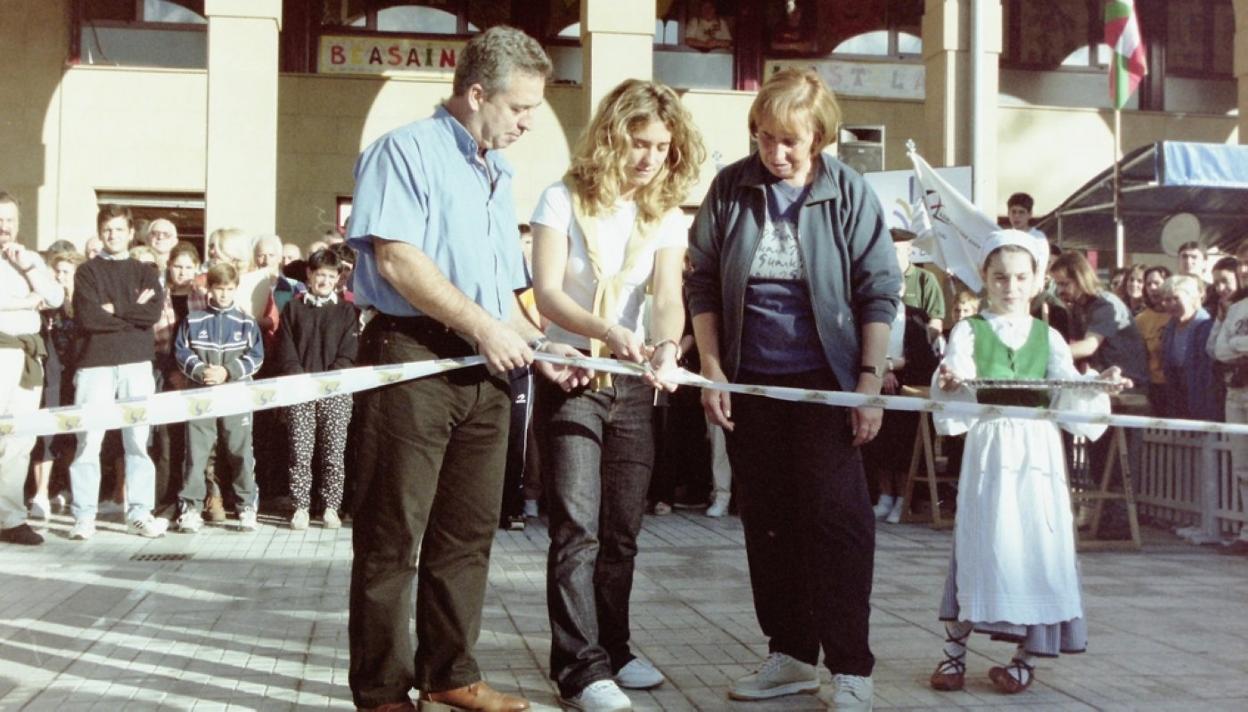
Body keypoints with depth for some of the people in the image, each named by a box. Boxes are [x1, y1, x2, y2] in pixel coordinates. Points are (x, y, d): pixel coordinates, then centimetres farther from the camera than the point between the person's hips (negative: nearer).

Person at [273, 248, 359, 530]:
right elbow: (285, 351, 5)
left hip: (336, 391, 0)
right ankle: (301, 507, 5)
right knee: (300, 452, -2)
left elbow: (348, 354, 2)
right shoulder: (293, 308, 12)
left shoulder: (347, 311, 9)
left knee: (334, 452, -1)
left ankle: (331, 507, 6)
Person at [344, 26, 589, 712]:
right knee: (392, 535, -1)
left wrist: (538, 345, 13)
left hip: (483, 370, 8)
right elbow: (396, 259, -17)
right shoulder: (406, 150, -4)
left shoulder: (497, 175, 21)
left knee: (467, 532, 11)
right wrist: (483, 327, -16)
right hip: (412, 356, -8)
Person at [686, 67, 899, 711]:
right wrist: (711, 370, 0)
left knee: (834, 518, -5)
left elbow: (879, 293, -3)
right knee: (767, 521, 9)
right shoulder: (731, 188, 1)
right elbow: (701, 281, 5)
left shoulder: (849, 194, -5)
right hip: (750, 384, 3)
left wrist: (870, 382, -8)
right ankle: (791, 654, 22)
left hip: (825, 383, -3)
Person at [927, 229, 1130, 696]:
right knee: (980, 545, -2)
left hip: (1039, 450, 2)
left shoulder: (1048, 337, 11)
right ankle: (955, 649, 10)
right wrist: (948, 384, -33)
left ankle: (1027, 656, 11)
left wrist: (1100, 383, -19)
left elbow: (1070, 389, 1)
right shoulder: (969, 331, 4)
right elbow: (956, 377, -10)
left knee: (1037, 547, 0)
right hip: (989, 446, -2)